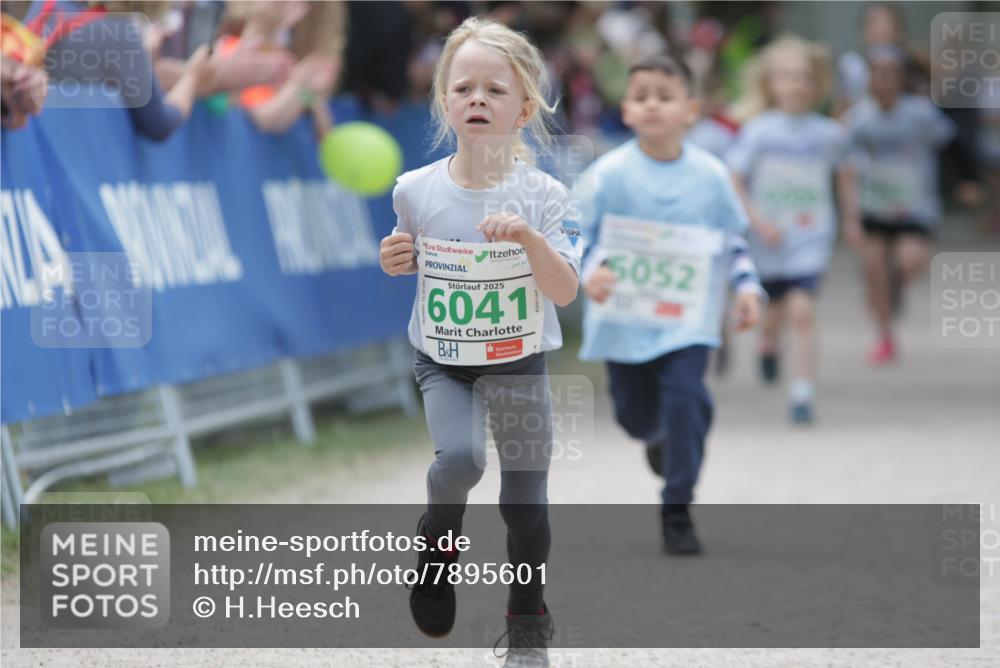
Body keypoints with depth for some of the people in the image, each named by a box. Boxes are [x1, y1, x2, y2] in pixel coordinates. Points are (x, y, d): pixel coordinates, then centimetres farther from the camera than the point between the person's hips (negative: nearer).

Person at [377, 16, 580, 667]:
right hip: (442, 361, 0)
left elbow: (565, 292, -16)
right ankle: (438, 538, 8)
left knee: (525, 497, 7)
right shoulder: (416, 190, -7)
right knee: (459, 458, -24)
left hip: (519, 364, 0)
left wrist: (531, 240, -32)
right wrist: (396, 261, -9)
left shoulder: (543, 196, -13)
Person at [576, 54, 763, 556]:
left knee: (685, 401, -17)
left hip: (687, 321, 0)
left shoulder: (710, 175, -2)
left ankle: (677, 513, -4)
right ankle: (657, 437, 53)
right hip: (623, 320, 0)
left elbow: (733, 240, 12)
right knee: (635, 414, 12)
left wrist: (746, 285, 0)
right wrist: (588, 272, -23)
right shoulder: (609, 174, -8)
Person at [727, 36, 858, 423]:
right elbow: (733, 181, -7)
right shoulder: (758, 132, -9)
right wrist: (757, 221, -16)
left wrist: (850, 218, 22)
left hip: (810, 240, 0)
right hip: (768, 239, 0)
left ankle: (802, 394, -13)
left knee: (802, 311, -15)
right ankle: (768, 344, 53)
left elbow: (844, 172, 17)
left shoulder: (829, 134, -3)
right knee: (777, 307, 17)